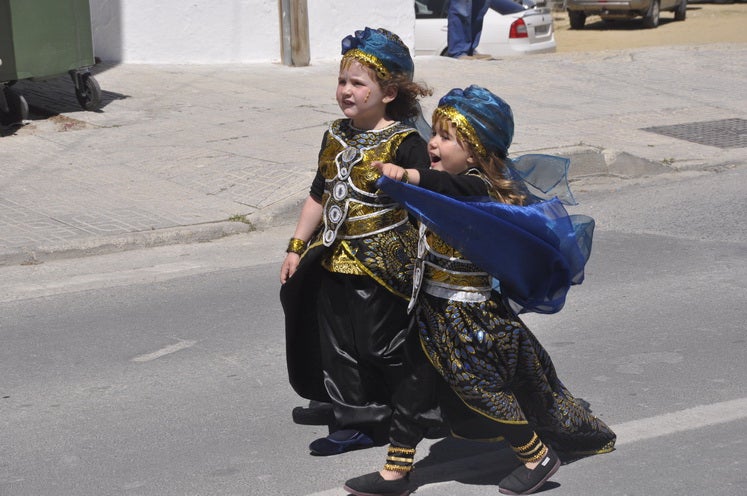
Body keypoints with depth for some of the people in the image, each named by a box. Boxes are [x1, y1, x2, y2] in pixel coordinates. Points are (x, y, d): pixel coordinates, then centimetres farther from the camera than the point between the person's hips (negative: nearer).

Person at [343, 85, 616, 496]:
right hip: (434, 309, 8)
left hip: (470, 315, -8)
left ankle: (538, 456, 24)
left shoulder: (478, 186, -23)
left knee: (482, 388, 4)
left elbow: (449, 186, -46)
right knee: (412, 384, 8)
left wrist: (407, 176, -60)